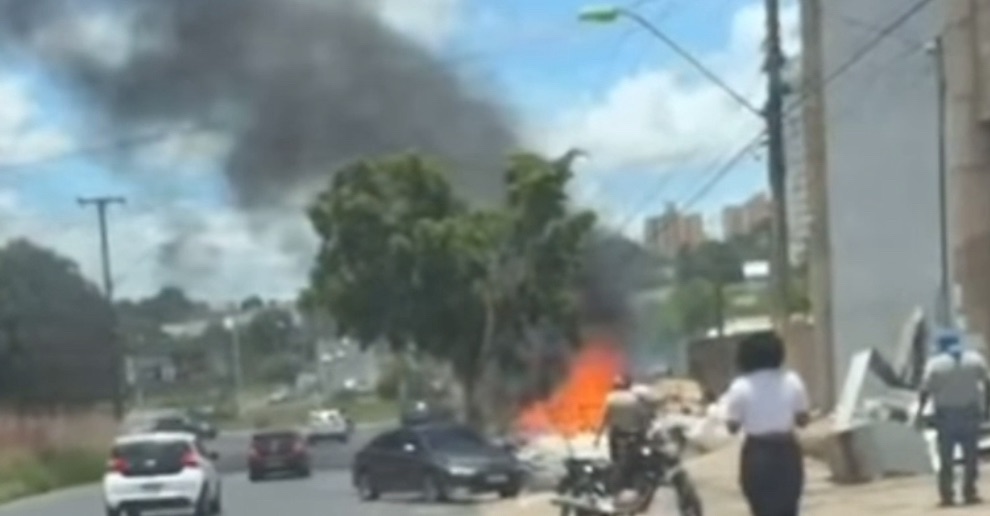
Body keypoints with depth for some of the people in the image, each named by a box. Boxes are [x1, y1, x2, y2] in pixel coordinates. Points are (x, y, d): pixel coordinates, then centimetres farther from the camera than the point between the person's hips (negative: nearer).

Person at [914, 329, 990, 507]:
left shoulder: (935, 364, -6)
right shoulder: (976, 359, 2)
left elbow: (925, 390, -9)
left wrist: (920, 412, -2)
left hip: (945, 414, -1)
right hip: (970, 412, 1)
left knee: (946, 458, 4)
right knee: (971, 455, 7)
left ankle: (947, 495, 3)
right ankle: (969, 492, 3)